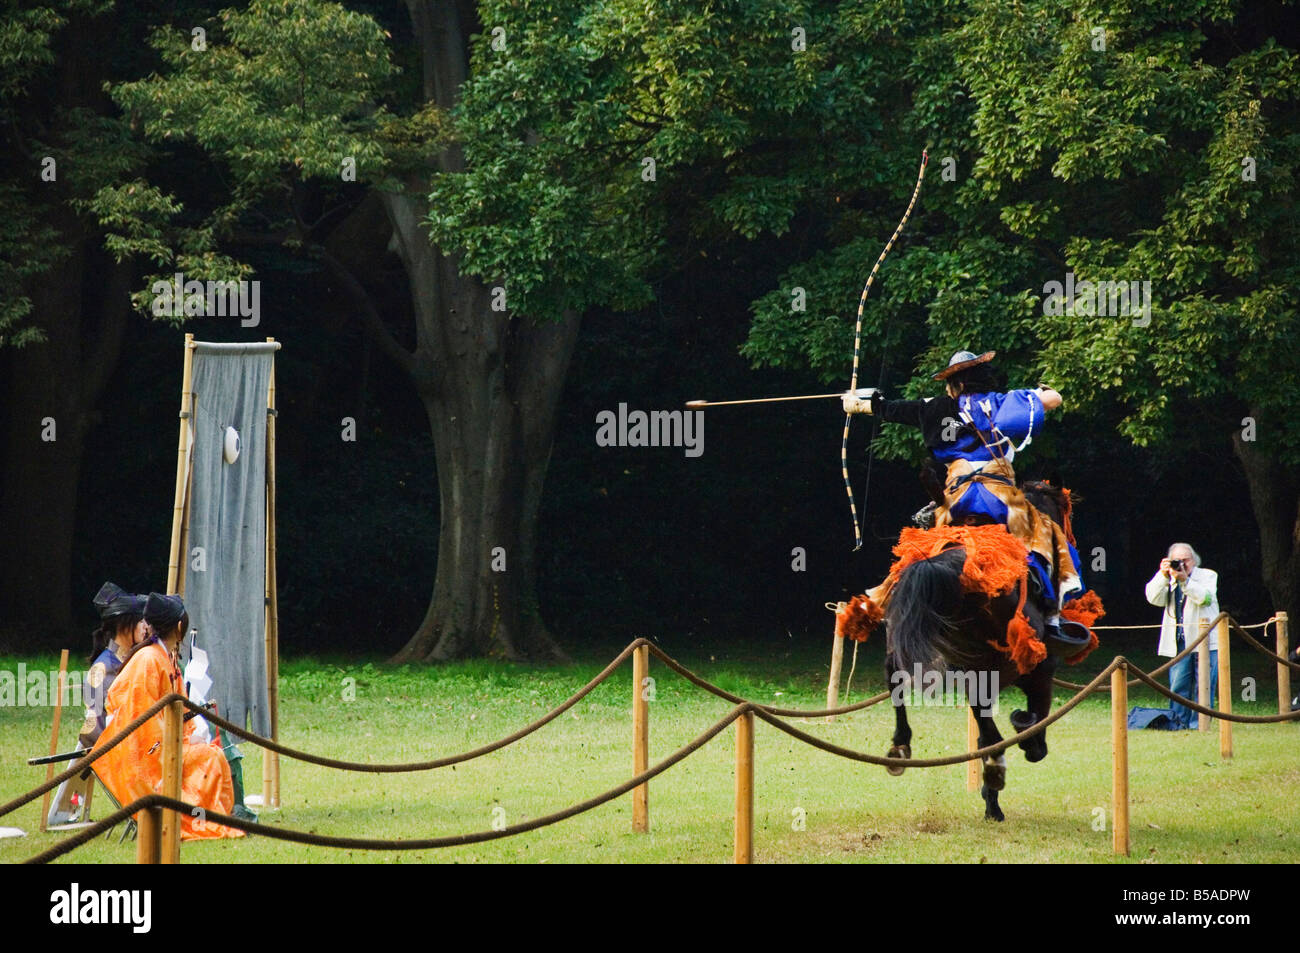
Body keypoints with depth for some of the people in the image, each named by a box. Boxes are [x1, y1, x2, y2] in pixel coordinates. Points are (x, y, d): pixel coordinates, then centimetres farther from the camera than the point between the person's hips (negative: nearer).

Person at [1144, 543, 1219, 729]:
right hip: (1179, 643, 2)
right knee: (1178, 686, -2)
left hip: (1205, 642, -2)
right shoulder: (1168, 580, 14)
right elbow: (1154, 598, -3)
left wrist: (1184, 580, -23)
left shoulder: (1207, 576, 6)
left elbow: (1206, 597, -13)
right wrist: (1163, 575, -15)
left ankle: (1198, 724, 0)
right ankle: (1177, 723, 3)